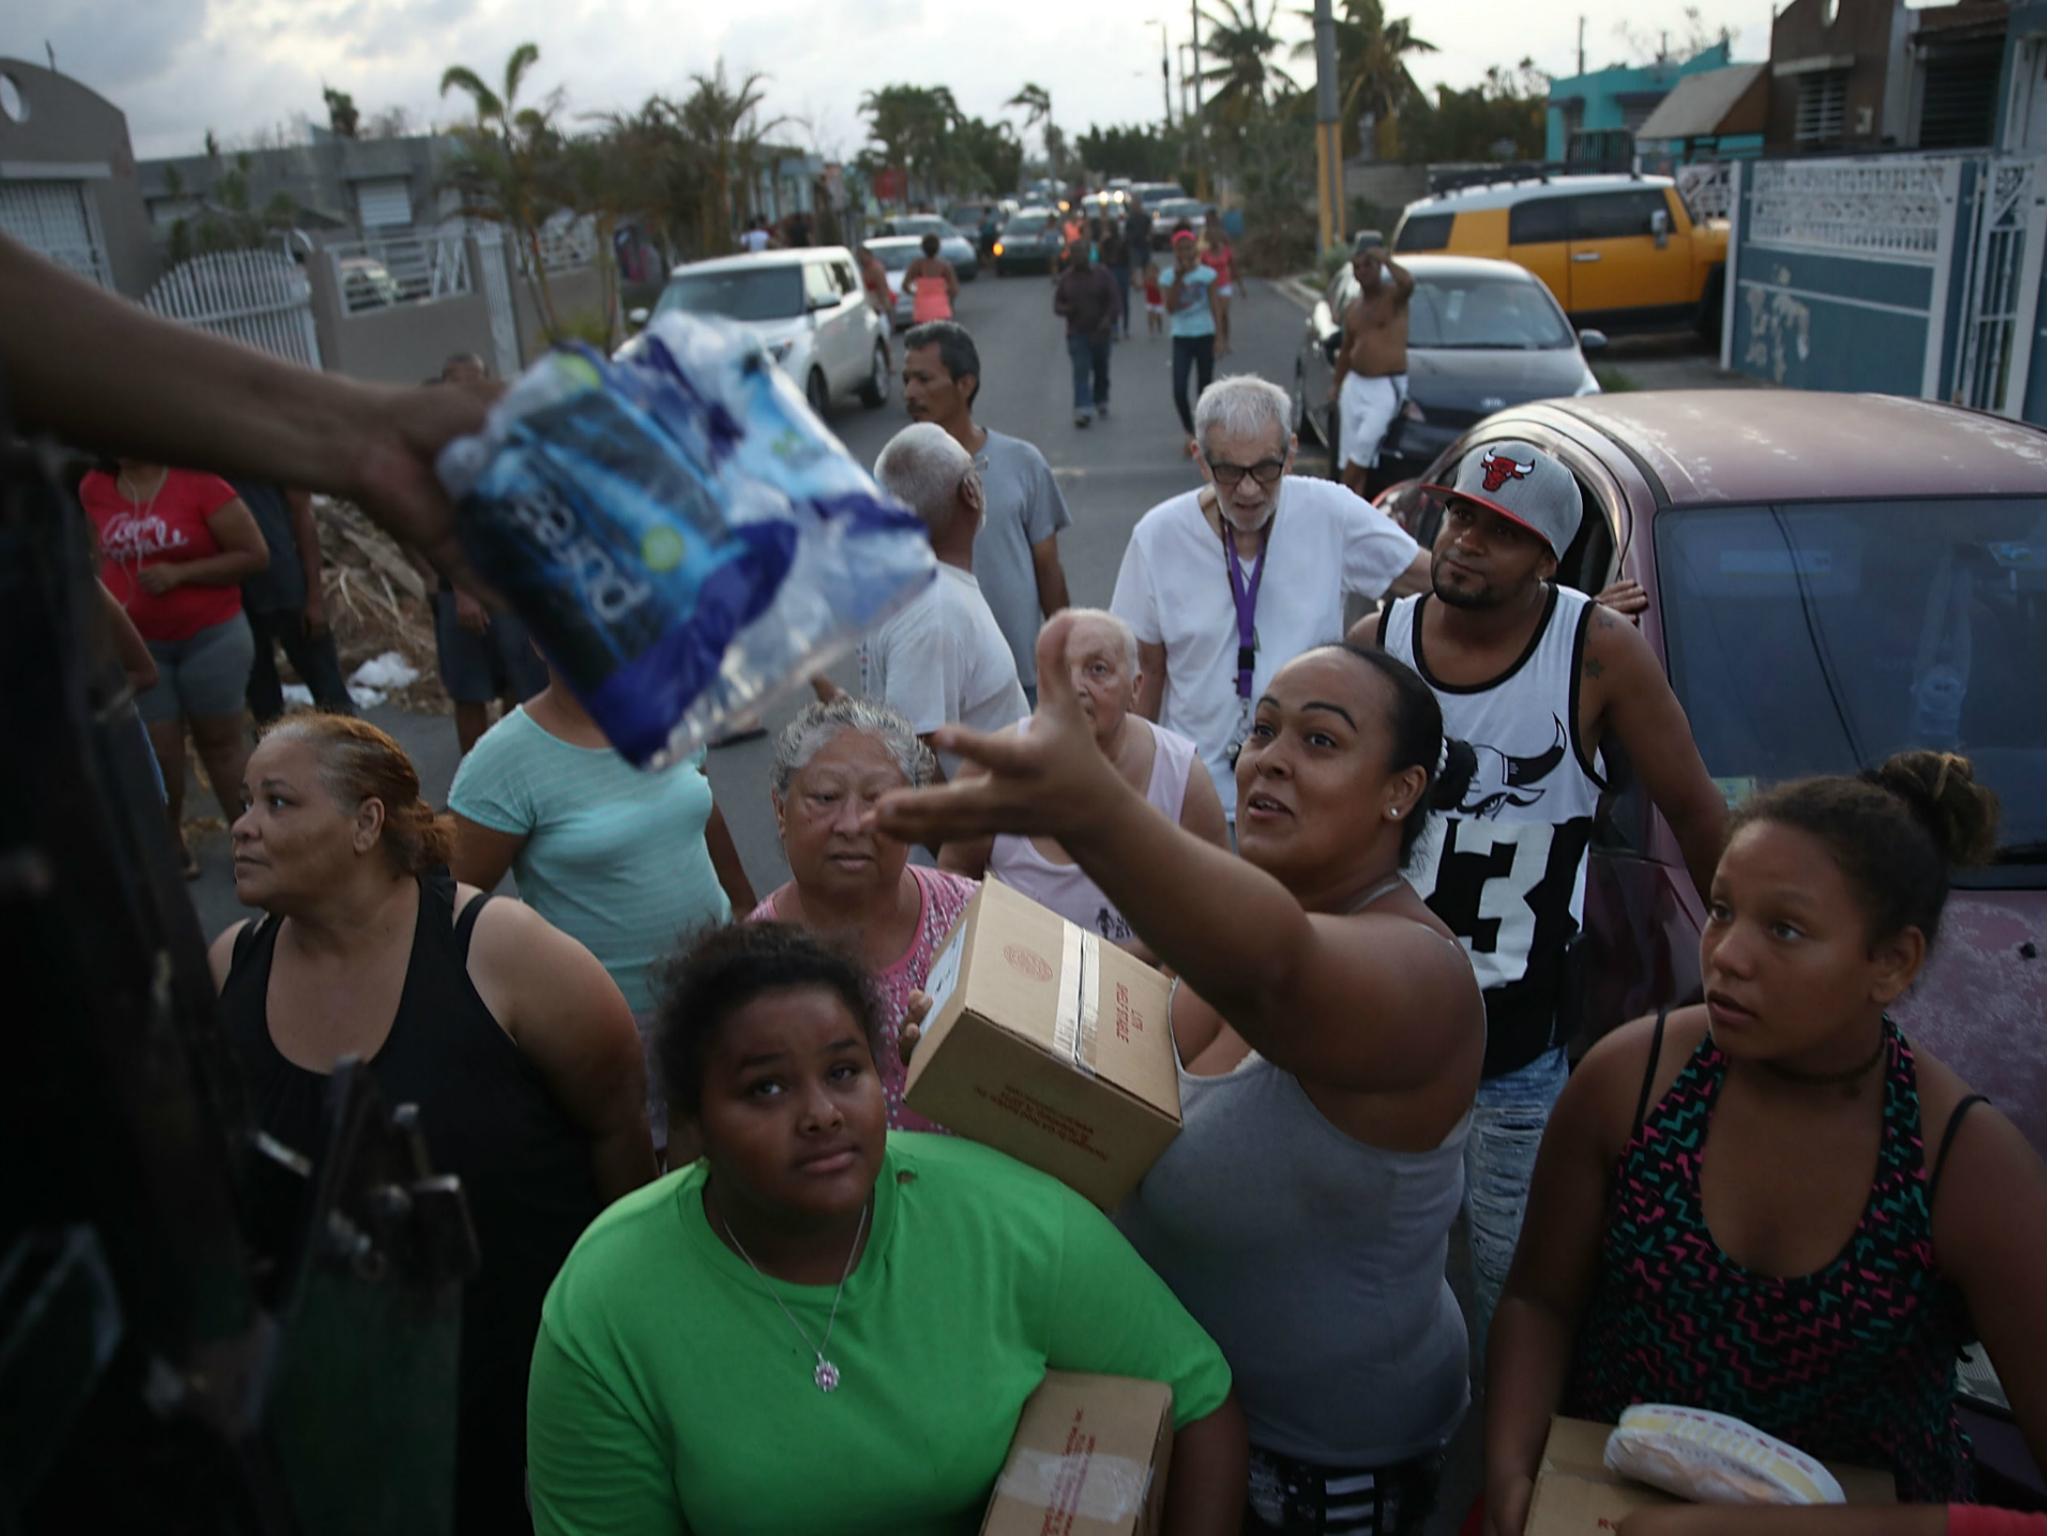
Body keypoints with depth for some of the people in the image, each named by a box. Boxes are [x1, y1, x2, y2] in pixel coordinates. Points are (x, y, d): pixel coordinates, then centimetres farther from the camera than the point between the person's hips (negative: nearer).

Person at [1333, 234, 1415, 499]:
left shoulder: (1393, 295, -6)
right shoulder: (1352, 307, 13)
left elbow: (1408, 283, -31)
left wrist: (1385, 259, -28)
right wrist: (1336, 383, 22)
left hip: (1387, 386, -6)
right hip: (1354, 384, 6)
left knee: (1366, 440, -21)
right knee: (1350, 449, 3)